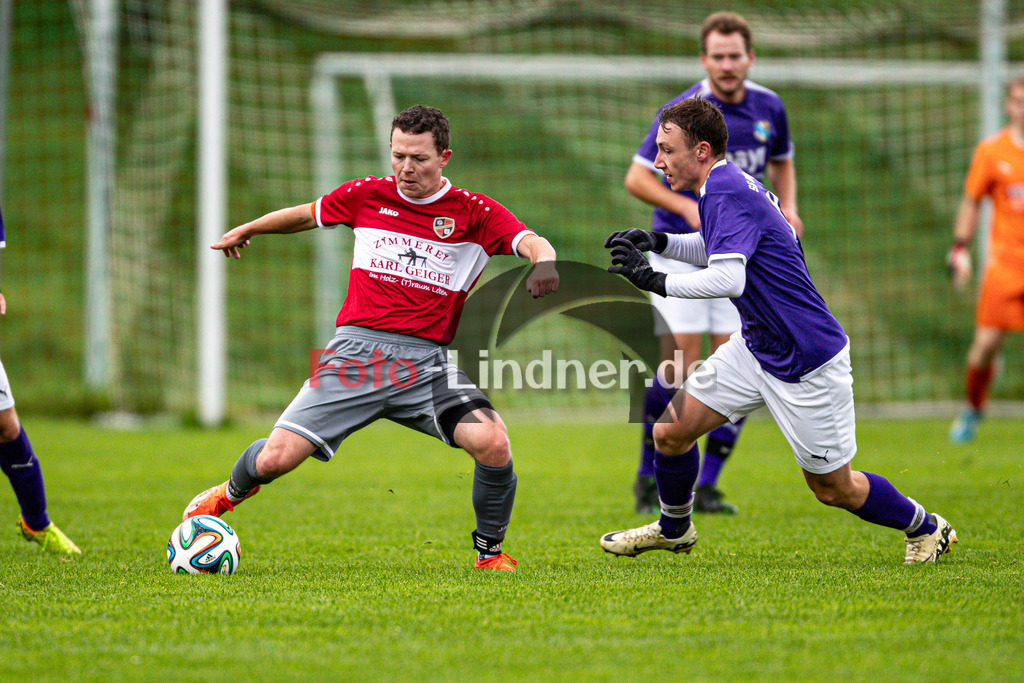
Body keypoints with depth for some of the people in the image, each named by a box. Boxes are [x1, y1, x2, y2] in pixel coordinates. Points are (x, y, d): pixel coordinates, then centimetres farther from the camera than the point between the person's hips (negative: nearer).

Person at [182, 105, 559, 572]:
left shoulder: (473, 212, 2)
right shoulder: (367, 196, 9)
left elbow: (533, 244, -11)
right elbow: (307, 215, 28)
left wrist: (544, 263, -36)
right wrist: (245, 231, 43)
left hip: (427, 361, -1)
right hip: (356, 349, 1)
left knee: (492, 443, -26)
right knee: (275, 458, -9)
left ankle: (490, 552, -1)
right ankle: (230, 495, 29)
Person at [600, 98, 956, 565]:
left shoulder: (725, 192, -25)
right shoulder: (728, 185, 4)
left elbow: (728, 278, -38)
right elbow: (716, 248, 24)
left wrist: (655, 281, -33)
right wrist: (659, 242, 9)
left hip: (808, 363, -9)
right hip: (755, 347, 9)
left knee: (832, 488, 4)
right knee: (671, 431, 3)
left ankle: (925, 527, 27)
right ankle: (674, 528, 27)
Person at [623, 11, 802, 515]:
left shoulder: (769, 108, 2)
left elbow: (782, 163, 21)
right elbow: (637, 177, -10)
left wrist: (787, 207, 2)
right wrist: (687, 207, -24)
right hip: (680, 251, -4)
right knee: (679, 365, -10)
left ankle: (706, 487, 4)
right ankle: (649, 477, 7)